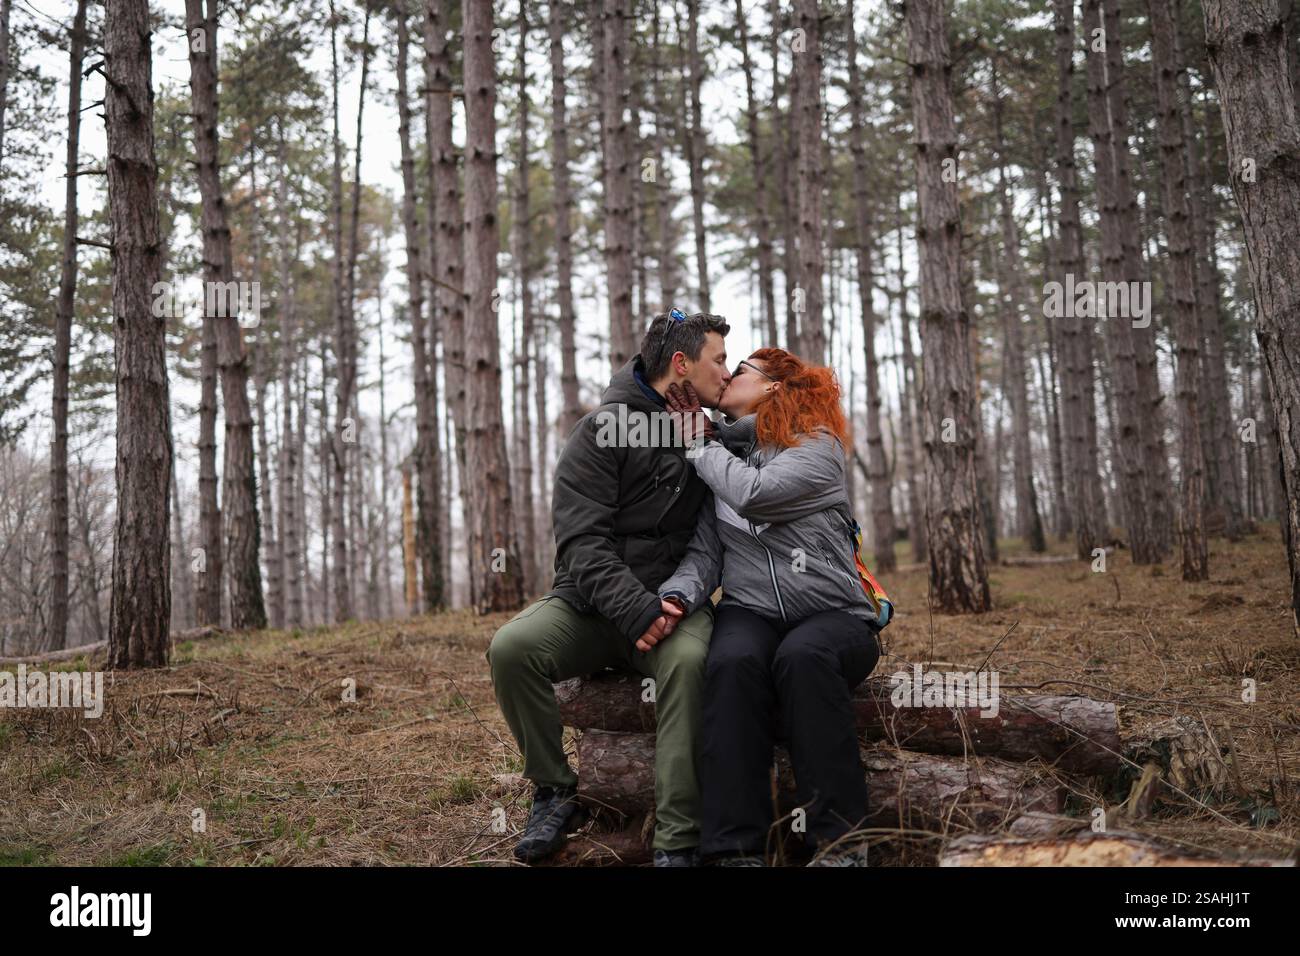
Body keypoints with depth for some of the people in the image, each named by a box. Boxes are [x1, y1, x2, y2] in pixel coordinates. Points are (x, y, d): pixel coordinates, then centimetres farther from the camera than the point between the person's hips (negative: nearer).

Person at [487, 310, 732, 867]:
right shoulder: (604, 430, -3)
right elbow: (581, 541, -12)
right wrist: (636, 610, -25)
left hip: (671, 605, 2)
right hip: (592, 605, -1)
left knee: (689, 660, -33)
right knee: (511, 647, -29)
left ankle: (677, 842, -29)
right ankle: (554, 793, -8)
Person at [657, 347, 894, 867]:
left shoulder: (817, 444, 1)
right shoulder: (720, 455, 16)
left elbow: (753, 494, -17)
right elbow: (705, 551, 7)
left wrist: (698, 444, -1)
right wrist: (677, 595, -15)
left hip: (831, 613, -2)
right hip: (750, 613, 3)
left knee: (802, 656, -37)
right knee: (733, 661, -33)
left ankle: (840, 840, -29)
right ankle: (735, 848, -35)